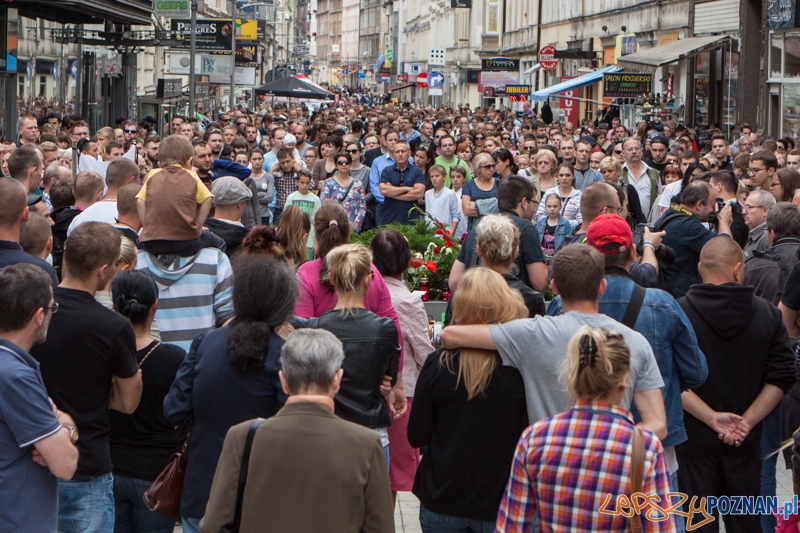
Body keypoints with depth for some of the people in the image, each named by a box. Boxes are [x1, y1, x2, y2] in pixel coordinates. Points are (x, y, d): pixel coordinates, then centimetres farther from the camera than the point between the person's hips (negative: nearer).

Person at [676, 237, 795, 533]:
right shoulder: (767, 314, -3)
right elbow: (781, 378, -6)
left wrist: (712, 418, -15)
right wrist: (747, 421, -8)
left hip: (696, 438, -2)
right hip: (746, 441, 2)